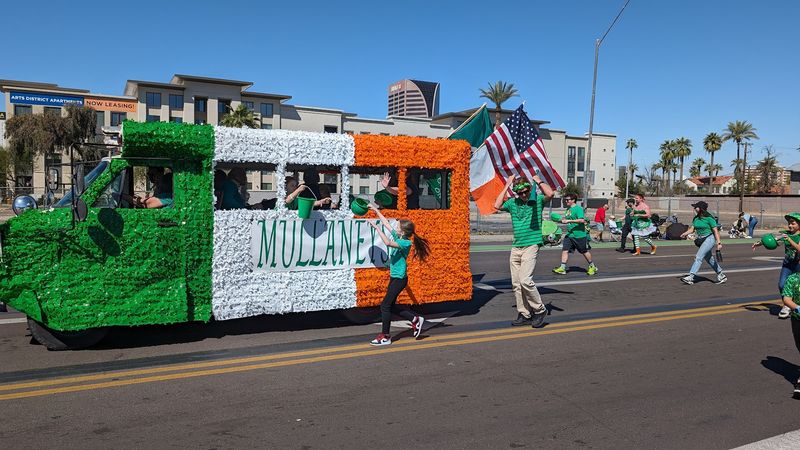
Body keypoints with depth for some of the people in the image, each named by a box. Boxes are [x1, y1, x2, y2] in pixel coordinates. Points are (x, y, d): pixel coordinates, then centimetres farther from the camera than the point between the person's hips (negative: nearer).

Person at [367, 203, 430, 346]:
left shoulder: (406, 243, -19)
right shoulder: (398, 237, 4)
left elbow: (388, 243, -34)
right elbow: (387, 224, 13)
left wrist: (377, 228, -29)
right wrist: (376, 210, 17)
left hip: (399, 279, -9)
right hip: (394, 277, 9)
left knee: (385, 305, -6)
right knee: (390, 305, 15)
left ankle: (385, 337, 4)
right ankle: (415, 319, 27)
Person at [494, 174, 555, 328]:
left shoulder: (537, 200, 1)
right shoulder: (513, 202, 12)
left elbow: (550, 194, -18)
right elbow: (497, 205, -2)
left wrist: (539, 181, -6)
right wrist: (507, 186, 0)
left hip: (531, 246, -5)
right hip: (516, 247, 6)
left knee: (525, 280, -18)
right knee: (516, 284, 5)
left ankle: (540, 310, 0)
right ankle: (524, 315, 14)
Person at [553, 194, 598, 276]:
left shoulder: (578, 208, -13)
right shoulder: (568, 209, 13)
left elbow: (582, 220, -25)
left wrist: (569, 221, -27)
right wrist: (563, 220, 5)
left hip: (579, 235, -7)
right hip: (569, 234, 7)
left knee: (585, 251, 7)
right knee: (565, 250, -4)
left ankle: (592, 267, 26)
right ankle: (562, 268, -4)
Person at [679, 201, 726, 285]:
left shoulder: (709, 218, -13)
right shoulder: (696, 218, 7)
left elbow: (715, 231, -13)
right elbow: (692, 229, 4)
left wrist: (719, 243, -18)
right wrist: (684, 234, -16)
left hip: (709, 239, -8)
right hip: (701, 240, 8)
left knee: (698, 257, -17)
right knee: (709, 259, 16)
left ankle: (691, 277, -21)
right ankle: (721, 276, 32)